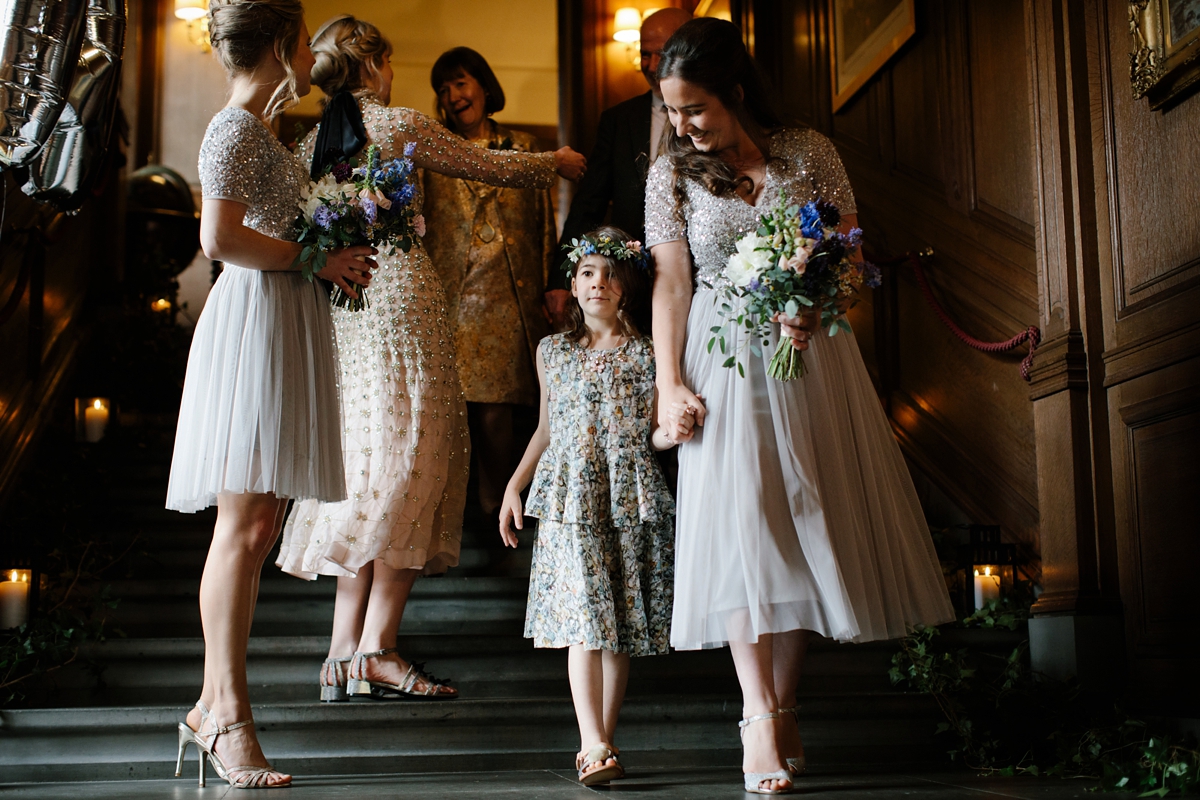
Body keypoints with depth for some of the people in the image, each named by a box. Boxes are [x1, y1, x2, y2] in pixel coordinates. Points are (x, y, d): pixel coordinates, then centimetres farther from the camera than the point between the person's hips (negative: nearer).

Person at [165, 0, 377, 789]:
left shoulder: (259, 129, 23)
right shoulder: (236, 129, -7)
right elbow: (220, 237, -19)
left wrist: (335, 257, 17)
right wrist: (316, 258, -12)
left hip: (285, 329, 10)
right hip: (254, 319, -10)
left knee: (255, 528, 7)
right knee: (244, 526, -11)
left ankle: (214, 706, 12)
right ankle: (228, 715, -7)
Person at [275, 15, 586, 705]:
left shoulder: (312, 141, 14)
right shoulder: (401, 125, -3)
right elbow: (490, 166, 5)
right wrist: (558, 161, 21)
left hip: (340, 306, 7)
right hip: (402, 299, -7)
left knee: (365, 466, 9)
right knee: (412, 463, -5)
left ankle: (346, 651, 8)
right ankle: (376, 651, -8)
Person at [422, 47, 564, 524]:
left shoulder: (522, 148, 14)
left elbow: (544, 225, 14)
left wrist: (550, 290, 7)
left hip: (512, 301, 1)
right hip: (453, 300, 0)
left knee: (497, 411, -3)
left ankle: (498, 510, 9)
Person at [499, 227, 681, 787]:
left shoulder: (644, 355, 7)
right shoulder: (553, 351, 13)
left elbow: (653, 434, 6)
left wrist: (671, 432, -17)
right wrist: (514, 487, 14)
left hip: (629, 496, 0)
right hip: (569, 496, 0)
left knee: (621, 621, 2)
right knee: (583, 616, -10)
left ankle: (600, 744, 10)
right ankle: (594, 746, -14)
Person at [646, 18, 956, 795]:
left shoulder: (810, 154, 3)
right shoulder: (672, 174, 3)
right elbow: (671, 284, 0)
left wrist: (815, 307, -15)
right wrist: (669, 383, -9)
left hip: (809, 354, 1)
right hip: (723, 360, -1)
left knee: (806, 518, 2)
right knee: (738, 518, -11)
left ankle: (782, 705, 14)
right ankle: (761, 718, -12)